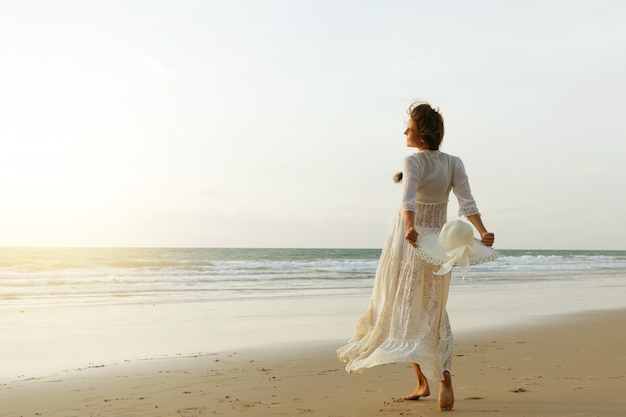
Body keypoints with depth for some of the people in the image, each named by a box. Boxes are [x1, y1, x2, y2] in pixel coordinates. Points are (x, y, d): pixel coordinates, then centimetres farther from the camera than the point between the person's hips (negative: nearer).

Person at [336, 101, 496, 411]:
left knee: (404, 310, 9)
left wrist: (410, 229, -43)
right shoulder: (454, 164, 2)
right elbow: (467, 204, -10)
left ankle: (423, 382, 10)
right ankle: (444, 382, -3)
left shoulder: (412, 161, -13)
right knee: (433, 315, 12)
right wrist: (483, 234, -14)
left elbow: (408, 200, -30)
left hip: (409, 241, -5)